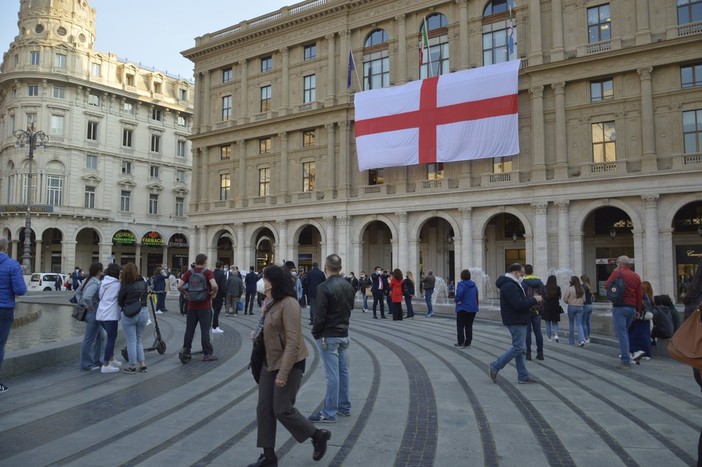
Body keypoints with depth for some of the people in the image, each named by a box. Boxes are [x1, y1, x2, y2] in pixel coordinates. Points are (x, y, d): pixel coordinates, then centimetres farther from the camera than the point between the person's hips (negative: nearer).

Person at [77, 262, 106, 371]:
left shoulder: (89, 280, 9)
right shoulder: (94, 283, -21)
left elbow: (77, 292, 19)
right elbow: (87, 297, -35)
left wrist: (81, 304, 12)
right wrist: (90, 308, -19)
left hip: (95, 315, 10)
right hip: (94, 314, -10)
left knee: (100, 337, 19)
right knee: (89, 339, 1)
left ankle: (97, 361, 29)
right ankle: (86, 364, 12)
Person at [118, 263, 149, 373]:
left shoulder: (125, 286, -12)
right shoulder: (143, 283, 1)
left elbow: (120, 302, -3)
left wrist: (123, 306, 16)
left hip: (129, 315, -4)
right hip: (143, 312, 4)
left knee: (131, 341, 6)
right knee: (138, 340, 17)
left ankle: (132, 367, 12)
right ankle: (142, 365, 15)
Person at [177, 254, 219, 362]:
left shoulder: (189, 273, 2)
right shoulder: (208, 273, -8)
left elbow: (179, 286, -7)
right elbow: (214, 285, -24)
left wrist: (185, 294, 8)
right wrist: (214, 293, -6)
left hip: (191, 306, 3)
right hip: (205, 306, -3)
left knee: (189, 329, 13)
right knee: (205, 330, 2)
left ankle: (186, 351, 20)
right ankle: (207, 354, 5)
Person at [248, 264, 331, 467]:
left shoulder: (288, 303, -21)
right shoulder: (270, 302, 6)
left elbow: (292, 341, -25)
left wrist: (283, 373, -26)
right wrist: (257, 333, 3)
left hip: (289, 364, -9)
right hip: (270, 362, 9)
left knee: (282, 409, -2)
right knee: (264, 409, 9)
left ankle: (318, 436, 19)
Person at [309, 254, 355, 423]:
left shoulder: (324, 287, -18)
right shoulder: (348, 286, 5)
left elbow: (320, 314, -18)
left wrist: (315, 333, -5)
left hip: (328, 336, -7)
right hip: (344, 334, 7)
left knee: (332, 374, -3)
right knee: (343, 371, 15)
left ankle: (329, 413, 6)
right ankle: (344, 407, 26)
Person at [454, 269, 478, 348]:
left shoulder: (461, 284, -14)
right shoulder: (473, 285, 7)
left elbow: (459, 293, -32)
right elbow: (476, 295, 12)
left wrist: (456, 300, -15)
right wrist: (476, 305, 16)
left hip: (462, 308, -6)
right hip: (472, 308, 6)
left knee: (460, 326, 7)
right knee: (469, 326, 12)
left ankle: (461, 343, 8)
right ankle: (468, 343, 12)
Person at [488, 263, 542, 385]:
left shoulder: (512, 284, 18)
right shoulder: (509, 286, -18)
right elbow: (518, 304, -26)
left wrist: (531, 300, 7)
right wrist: (534, 299, -14)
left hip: (519, 321, 11)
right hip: (516, 321, -11)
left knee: (521, 348, 11)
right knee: (518, 347, -8)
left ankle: (523, 376, 16)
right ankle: (495, 366, -1)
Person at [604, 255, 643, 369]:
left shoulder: (617, 273, -7)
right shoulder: (636, 276, 9)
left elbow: (606, 285, 1)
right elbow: (640, 295, 10)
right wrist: (638, 310, 17)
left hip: (619, 307, -6)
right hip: (632, 307, 6)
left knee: (621, 333, -4)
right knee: (625, 332, 22)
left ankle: (626, 361, -7)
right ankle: (625, 355, 21)